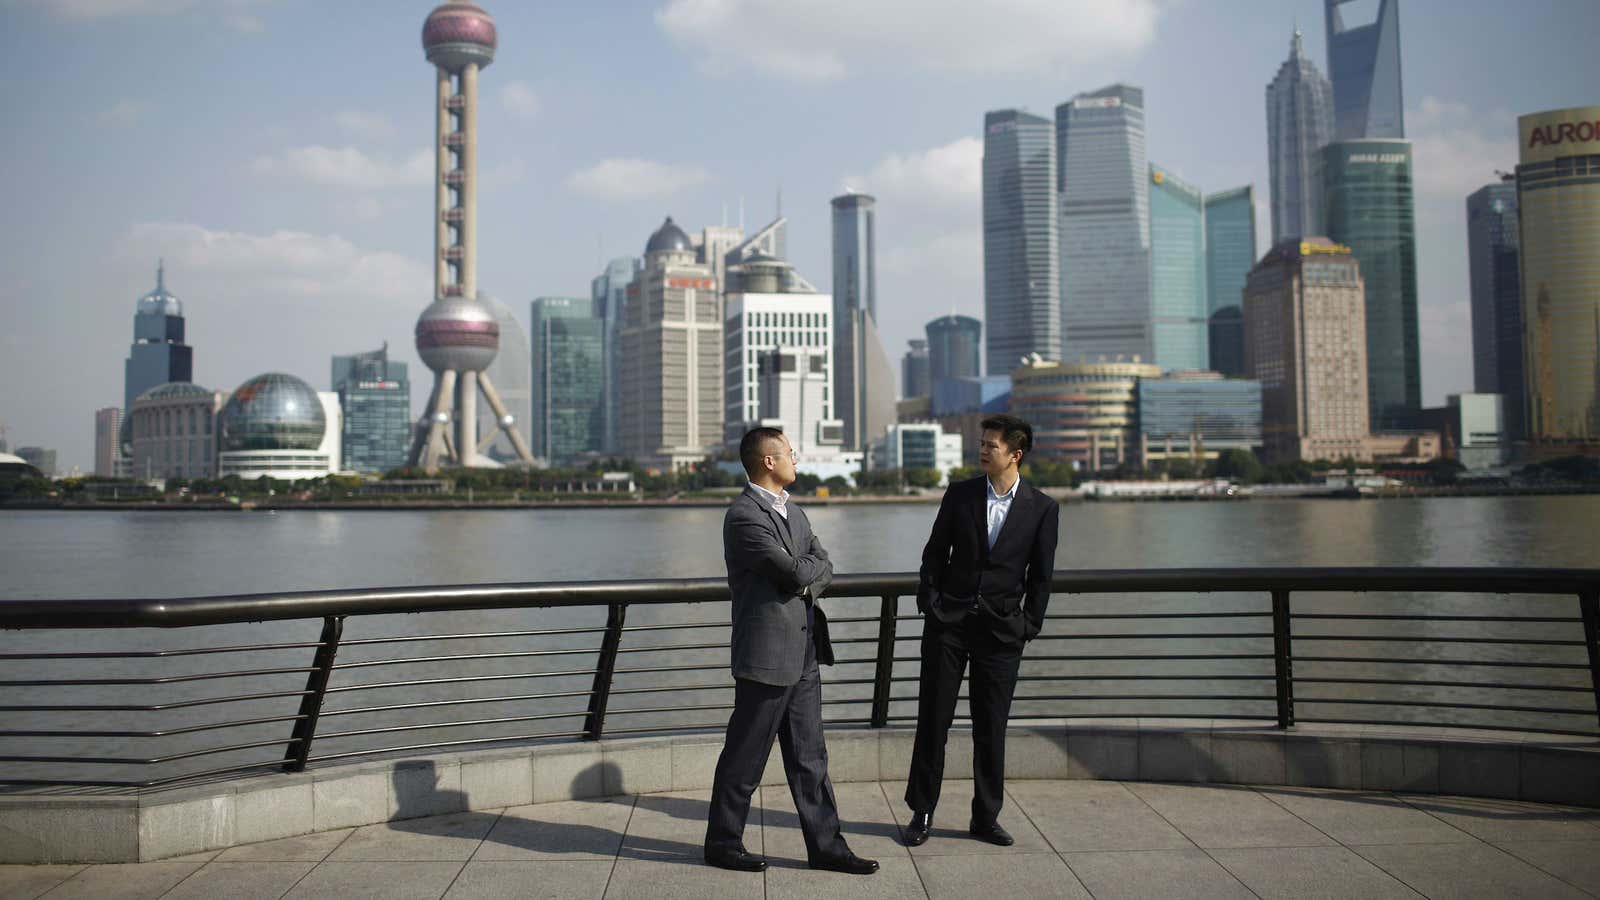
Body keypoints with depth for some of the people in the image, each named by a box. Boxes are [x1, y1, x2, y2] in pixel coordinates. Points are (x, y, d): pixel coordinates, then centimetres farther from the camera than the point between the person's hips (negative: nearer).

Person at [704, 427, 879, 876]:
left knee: (809, 757, 11)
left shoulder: (792, 511, 14)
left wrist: (805, 578, -12)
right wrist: (810, 565, 1)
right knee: (744, 758, 4)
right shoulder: (744, 516, -16)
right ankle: (722, 843, 18)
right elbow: (796, 571, -20)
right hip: (767, 654, -8)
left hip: (803, 655, 8)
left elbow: (823, 569, 9)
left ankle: (826, 845, 17)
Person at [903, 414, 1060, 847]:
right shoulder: (959, 495, 2)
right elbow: (935, 553, 7)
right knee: (933, 719, 3)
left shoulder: (1042, 509, -1)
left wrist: (1029, 626, 0)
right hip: (949, 621, 1)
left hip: (1001, 630, 0)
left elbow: (1040, 576, 4)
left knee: (991, 728, 6)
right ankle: (921, 812, 13)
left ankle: (985, 818, 19)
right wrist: (929, 603, 0)